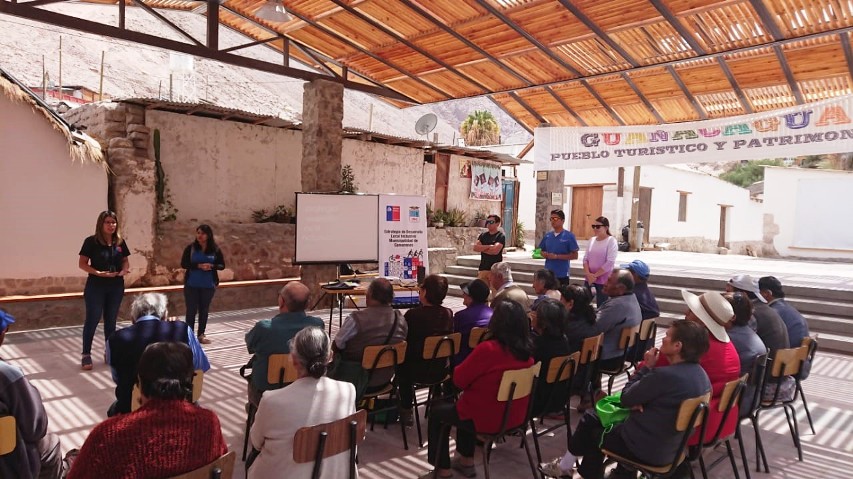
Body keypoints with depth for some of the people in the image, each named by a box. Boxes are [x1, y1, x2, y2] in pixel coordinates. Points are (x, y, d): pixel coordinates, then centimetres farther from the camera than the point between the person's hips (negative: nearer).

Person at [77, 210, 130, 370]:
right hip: (96, 286, -4)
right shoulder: (91, 241, -8)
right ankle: (86, 355, 9)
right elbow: (82, 263, -9)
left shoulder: (120, 242, 5)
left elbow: (125, 261, 13)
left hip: (116, 287, 4)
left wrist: (124, 270, -9)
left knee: (111, 320, 13)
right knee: (92, 320, 0)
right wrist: (98, 273, -22)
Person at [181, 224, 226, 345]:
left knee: (204, 310, 9)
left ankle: (201, 335, 20)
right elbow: (183, 264, -7)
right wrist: (199, 266, -20)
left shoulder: (215, 250, -2)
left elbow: (222, 265, 2)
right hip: (191, 285, -1)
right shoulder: (190, 248, -4)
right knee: (191, 310, 1)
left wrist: (212, 266, -18)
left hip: (208, 285, 1)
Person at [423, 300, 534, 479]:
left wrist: (459, 368, 5)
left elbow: (459, 379, -13)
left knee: (436, 411, 17)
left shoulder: (487, 349, -26)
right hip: (514, 415, 7)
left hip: (486, 418, -7)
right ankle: (466, 461, 37)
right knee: (465, 403, 32)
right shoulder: (526, 351, -5)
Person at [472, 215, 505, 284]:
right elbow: (475, 247, -1)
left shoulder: (501, 236, -4)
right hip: (483, 268, 5)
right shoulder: (483, 235, 12)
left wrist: (482, 248, -4)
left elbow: (495, 250, -18)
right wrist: (489, 246, -11)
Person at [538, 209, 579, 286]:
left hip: (562, 275, -5)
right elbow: (542, 251, 18)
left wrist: (557, 256, -17)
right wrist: (546, 255, -6)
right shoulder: (547, 235, 8)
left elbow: (574, 255, -10)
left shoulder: (569, 236, -7)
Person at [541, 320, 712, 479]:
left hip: (648, 449, -8)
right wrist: (639, 401, -8)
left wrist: (646, 366, -9)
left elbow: (626, 398, -17)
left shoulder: (666, 375, -31)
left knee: (591, 432, 17)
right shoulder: (700, 374, -3)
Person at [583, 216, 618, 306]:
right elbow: (585, 259, 8)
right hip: (589, 279, 5)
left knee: (601, 306, 0)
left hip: (603, 280, -5)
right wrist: (588, 274, -8)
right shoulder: (591, 240, 9)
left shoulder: (611, 241, -8)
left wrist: (595, 275, -13)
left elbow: (610, 263, -15)